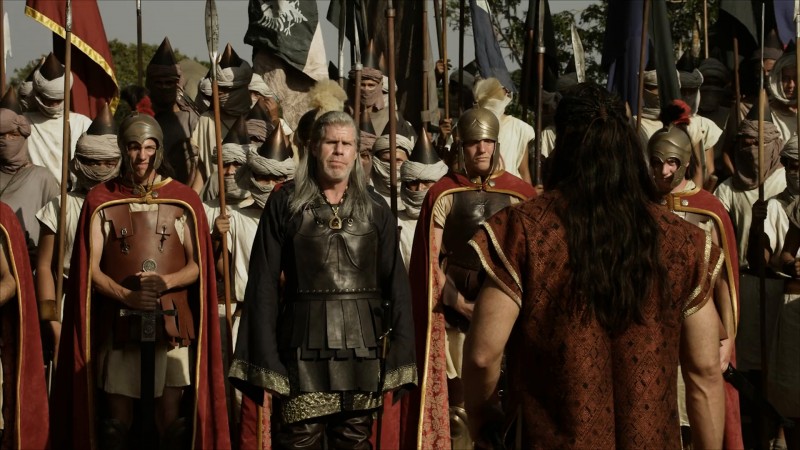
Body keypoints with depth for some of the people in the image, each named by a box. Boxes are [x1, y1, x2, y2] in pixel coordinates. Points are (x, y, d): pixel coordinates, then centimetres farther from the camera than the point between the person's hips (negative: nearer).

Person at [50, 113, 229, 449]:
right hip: (119, 324, 0)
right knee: (116, 421, 5)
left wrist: (166, 282, -15)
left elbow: (198, 264, 4)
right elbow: (90, 269, 1)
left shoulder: (183, 200, 7)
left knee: (173, 419, 1)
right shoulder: (101, 200, 5)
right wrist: (127, 296, -16)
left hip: (173, 323, 0)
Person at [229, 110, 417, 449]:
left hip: (361, 345, 2)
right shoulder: (285, 203, 3)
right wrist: (263, 355, -7)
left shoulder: (375, 209, 10)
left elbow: (395, 281, 7)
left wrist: (402, 352, -2)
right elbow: (264, 280, 0)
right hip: (303, 345, -2)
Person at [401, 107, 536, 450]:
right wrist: (460, 302, -9)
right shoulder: (443, 194, 3)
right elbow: (430, 260, 0)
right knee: (458, 400, 1)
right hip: (457, 309, -1)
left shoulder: (519, 194, 5)